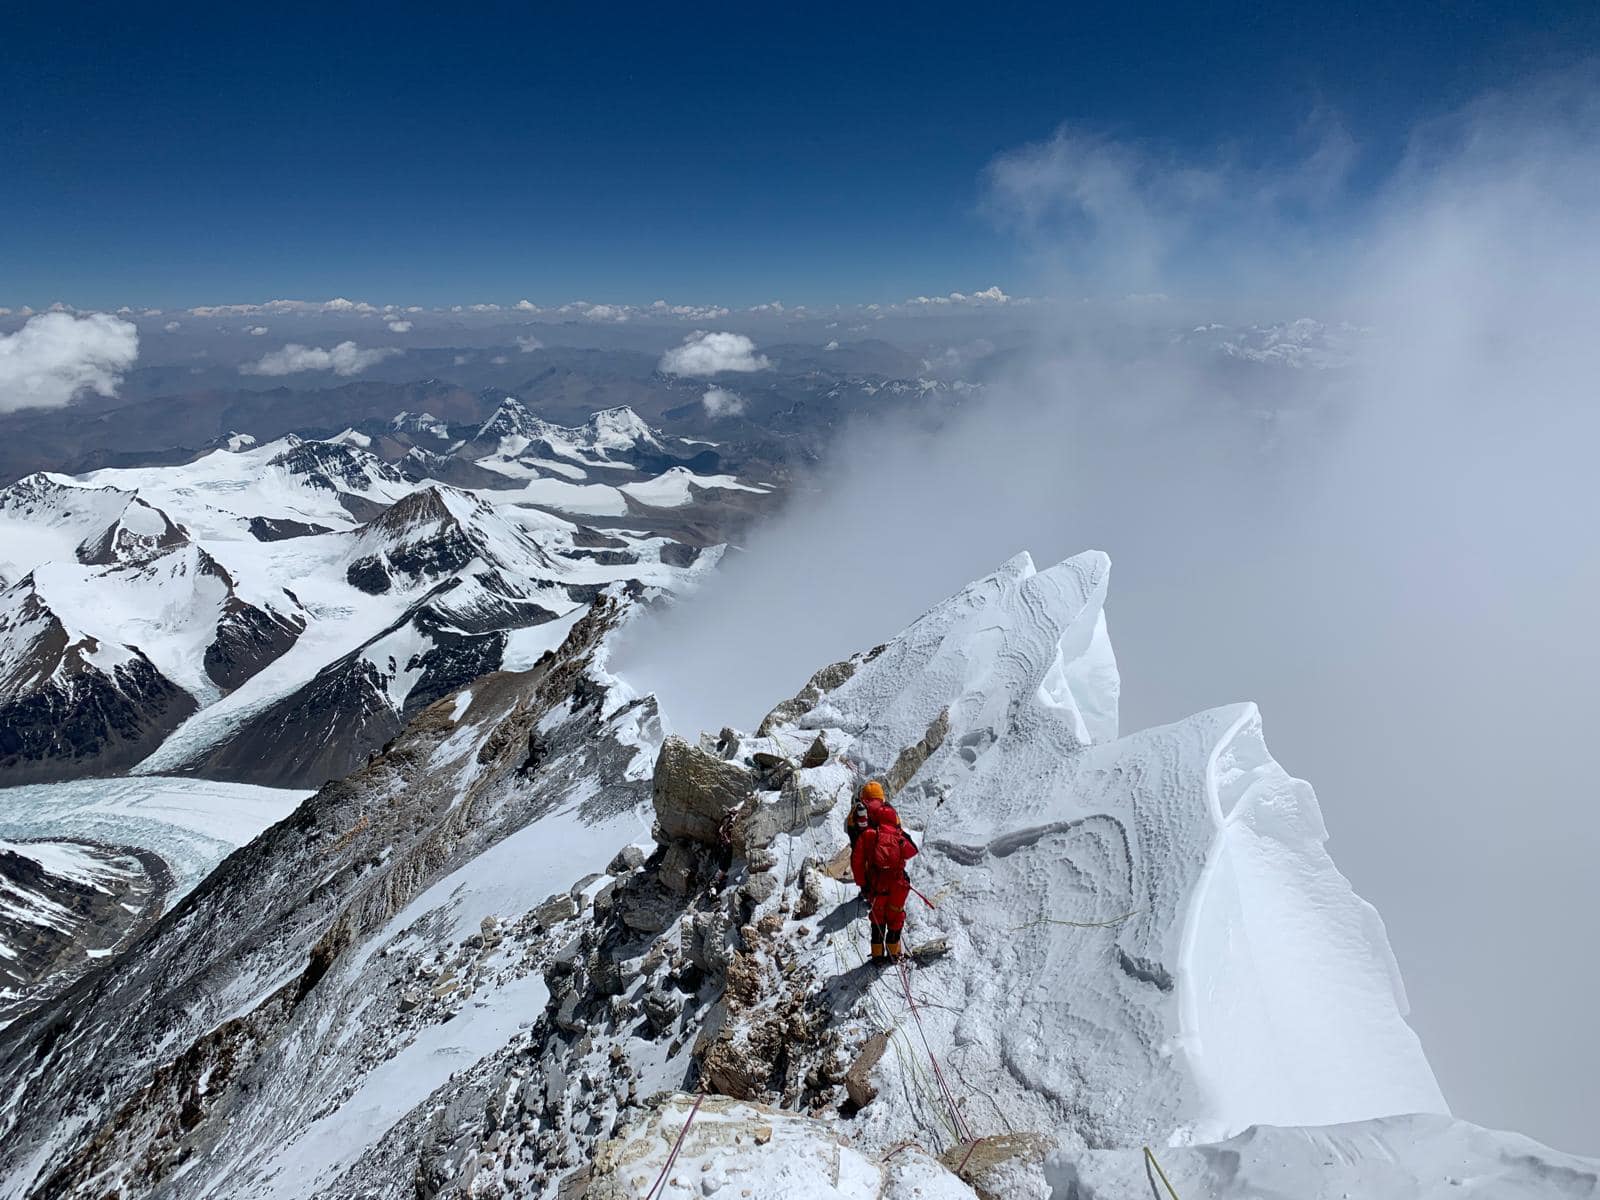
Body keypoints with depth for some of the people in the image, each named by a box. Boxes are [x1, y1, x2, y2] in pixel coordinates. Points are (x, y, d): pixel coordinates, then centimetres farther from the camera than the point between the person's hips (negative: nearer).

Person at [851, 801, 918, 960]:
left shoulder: (867, 834, -3)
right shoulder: (900, 836, -2)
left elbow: (857, 861, -5)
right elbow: (912, 851, 16)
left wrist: (862, 883, 4)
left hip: (877, 885, 0)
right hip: (898, 884, 0)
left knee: (878, 917, 20)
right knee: (895, 917, 19)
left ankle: (878, 954, 24)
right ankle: (893, 952, 26)